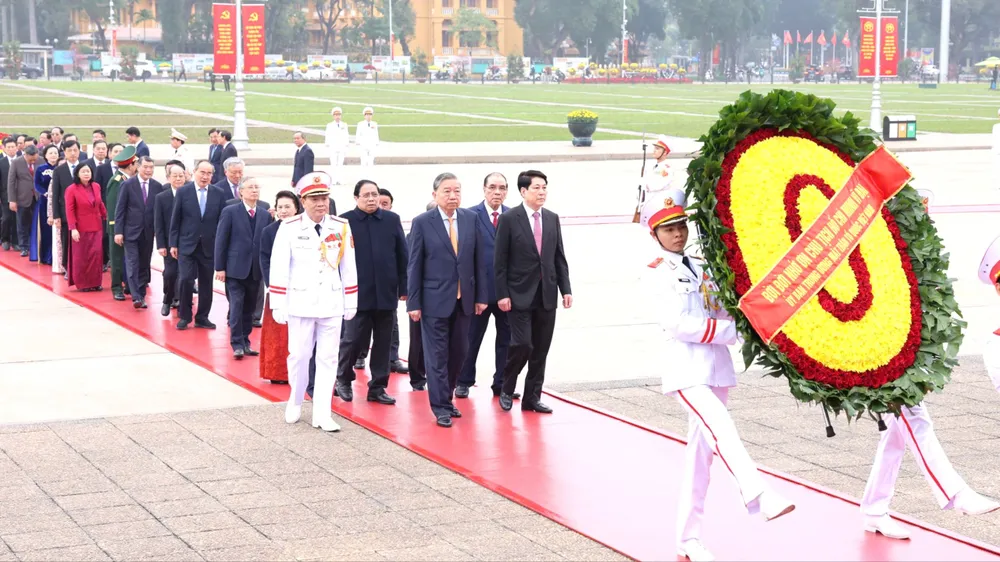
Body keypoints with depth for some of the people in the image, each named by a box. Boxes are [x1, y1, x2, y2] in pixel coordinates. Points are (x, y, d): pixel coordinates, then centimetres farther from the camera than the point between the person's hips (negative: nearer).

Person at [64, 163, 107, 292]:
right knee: (81, 256, 5)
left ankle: (95, 282, 12)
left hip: (96, 227, 4)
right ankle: (82, 283, 14)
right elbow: (69, 210, -12)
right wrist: (73, 229, -17)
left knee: (96, 254, 2)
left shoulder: (96, 187, 4)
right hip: (81, 228, -4)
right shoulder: (72, 189, -10)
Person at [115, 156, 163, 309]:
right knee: (132, 264, -9)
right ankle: (136, 297, -15)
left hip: (148, 232, 3)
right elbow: (120, 209, -4)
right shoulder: (128, 185, -5)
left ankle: (141, 295, 16)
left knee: (144, 265, 8)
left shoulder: (157, 186, 2)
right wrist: (118, 231, -9)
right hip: (131, 231, -3)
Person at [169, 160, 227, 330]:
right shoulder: (183, 192, -2)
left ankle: (202, 317, 18)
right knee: (186, 280, -9)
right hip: (187, 245, -2)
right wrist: (173, 244, -2)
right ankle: (184, 316, 7)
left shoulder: (219, 194, 0)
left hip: (209, 246, 2)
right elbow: (175, 220, 1)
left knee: (206, 283, 6)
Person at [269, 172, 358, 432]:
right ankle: (296, 401, 30)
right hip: (300, 303, -2)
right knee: (299, 355, 5)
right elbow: (279, 268, -6)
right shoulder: (289, 228, -8)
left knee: (328, 358, 3)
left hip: (332, 304, 2)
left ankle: (322, 414, 8)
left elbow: (348, 267, 6)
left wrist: (351, 304, 8)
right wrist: (278, 306, -6)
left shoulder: (341, 227, 0)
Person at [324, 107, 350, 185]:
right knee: (333, 164, -4)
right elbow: (328, 137, 5)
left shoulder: (344, 125, 9)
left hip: (342, 148, 1)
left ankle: (340, 180, -1)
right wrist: (327, 145, -2)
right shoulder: (329, 125, 5)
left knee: (340, 164, -1)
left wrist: (346, 147, 6)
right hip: (333, 148, -1)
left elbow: (346, 136, 10)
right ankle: (333, 180, -4)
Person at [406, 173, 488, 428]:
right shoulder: (422, 223, -5)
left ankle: (446, 397, 27)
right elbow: (414, 266, -4)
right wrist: (413, 302, -8)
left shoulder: (471, 219, 4)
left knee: (459, 352, 10)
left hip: (463, 299, 4)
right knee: (437, 354, 0)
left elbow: (479, 260, 7)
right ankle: (441, 407, 6)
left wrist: (481, 296, 4)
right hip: (434, 299, -4)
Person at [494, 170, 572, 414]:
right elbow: (500, 261, -6)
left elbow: (559, 257, 11)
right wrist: (502, 294, -12)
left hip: (547, 294, 5)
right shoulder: (509, 219, -5)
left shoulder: (552, 219, 9)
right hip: (520, 294, -5)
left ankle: (532, 397, 15)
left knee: (541, 349, 5)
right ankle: (507, 389, 12)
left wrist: (566, 289, 3)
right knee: (522, 344, -11)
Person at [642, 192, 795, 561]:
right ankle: (760, 499, -45)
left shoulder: (700, 269, 16)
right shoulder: (655, 275, -3)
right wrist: (730, 330, -14)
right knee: (721, 430, -28)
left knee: (702, 452, 8)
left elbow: (722, 314, 14)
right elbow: (677, 324, -14)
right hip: (686, 368, -6)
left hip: (716, 366, 6)